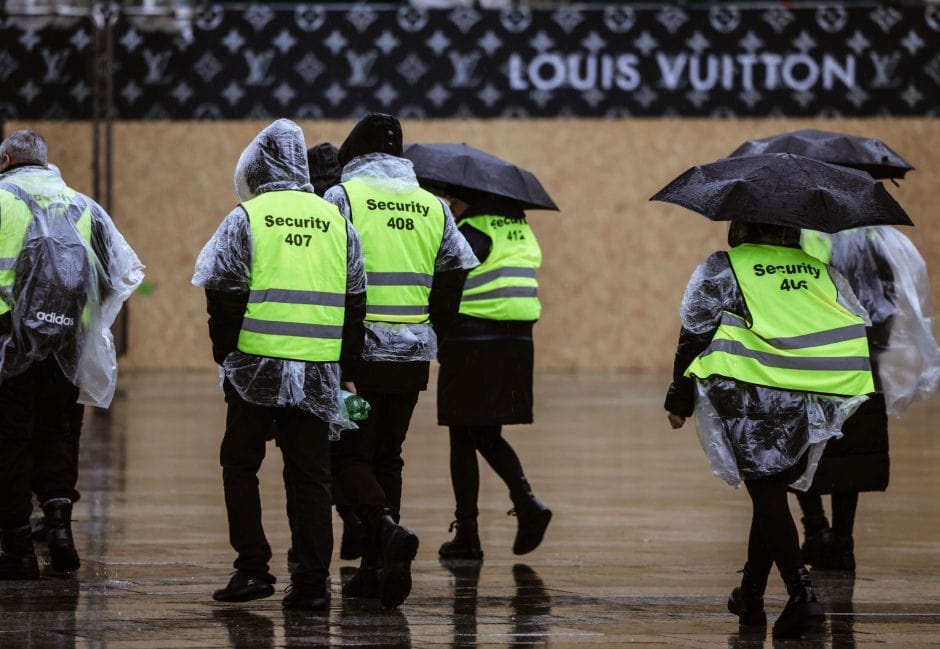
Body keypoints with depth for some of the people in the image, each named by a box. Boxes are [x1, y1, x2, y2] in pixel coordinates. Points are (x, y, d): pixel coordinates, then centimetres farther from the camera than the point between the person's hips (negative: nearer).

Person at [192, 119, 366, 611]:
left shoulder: (245, 219, -3)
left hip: (257, 367, -3)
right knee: (309, 476, 7)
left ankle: (252, 569, 5)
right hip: (319, 374, 3)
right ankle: (312, 582, 4)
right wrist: (347, 368, 15)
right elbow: (356, 302, 10)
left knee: (240, 465, 11)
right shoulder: (336, 222, 9)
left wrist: (225, 353, 5)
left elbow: (224, 294, -7)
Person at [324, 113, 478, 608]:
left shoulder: (343, 196, -4)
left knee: (350, 456, 1)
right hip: (413, 351, 5)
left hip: (360, 348, -5)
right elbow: (457, 268, 8)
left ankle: (389, 530, -24)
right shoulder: (432, 205, 11)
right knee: (387, 456, 13)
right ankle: (376, 569, 10)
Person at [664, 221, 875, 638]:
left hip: (753, 396, -4)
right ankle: (751, 596, 23)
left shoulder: (720, 269, 7)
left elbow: (694, 335, 5)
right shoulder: (822, 269, 20)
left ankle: (801, 592, -19)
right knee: (772, 489, 17)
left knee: (766, 491, -3)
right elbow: (859, 325, 19)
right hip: (820, 395, 4)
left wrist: (679, 401, 13)